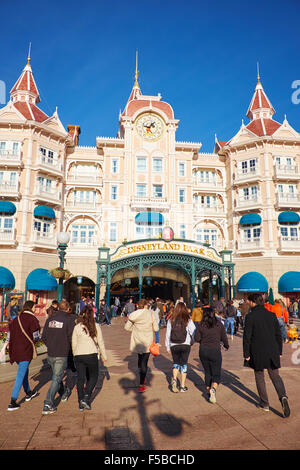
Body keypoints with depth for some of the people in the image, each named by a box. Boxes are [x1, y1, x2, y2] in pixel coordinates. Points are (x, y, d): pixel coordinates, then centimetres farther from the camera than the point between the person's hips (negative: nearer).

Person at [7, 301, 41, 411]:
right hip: (25, 350, -7)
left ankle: (28, 393, 39)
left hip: (14, 349, 7)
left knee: (24, 371, 23)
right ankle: (13, 403, -1)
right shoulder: (32, 319, -11)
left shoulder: (16, 319, 9)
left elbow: (10, 334, 11)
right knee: (21, 375, -2)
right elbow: (36, 336, -10)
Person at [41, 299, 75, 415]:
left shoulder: (50, 319, 3)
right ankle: (48, 404, -4)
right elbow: (71, 338, -14)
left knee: (56, 375, 24)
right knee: (56, 378, 0)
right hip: (62, 355, -6)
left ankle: (63, 393, 45)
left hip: (50, 354, 6)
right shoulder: (69, 320, -12)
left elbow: (43, 337, 6)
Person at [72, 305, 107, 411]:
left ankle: (81, 404, 15)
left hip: (78, 356, 2)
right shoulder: (96, 326, -3)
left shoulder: (77, 327, 1)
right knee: (93, 377, 14)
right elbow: (100, 342, 2)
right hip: (91, 355, -2)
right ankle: (86, 398, 0)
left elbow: (73, 343, 6)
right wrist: (104, 355, 13)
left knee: (80, 378, 11)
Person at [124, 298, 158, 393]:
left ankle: (142, 378, 38)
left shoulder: (133, 315, -3)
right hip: (147, 342, -3)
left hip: (137, 341, 3)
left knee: (140, 358, 24)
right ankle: (141, 385, 2)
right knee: (144, 362, 3)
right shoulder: (150, 314, -9)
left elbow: (127, 327, 0)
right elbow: (156, 328, -6)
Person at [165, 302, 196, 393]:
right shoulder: (188, 320, -8)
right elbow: (193, 332, -7)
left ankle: (174, 379, -3)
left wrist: (168, 346, 12)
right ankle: (182, 386, 15)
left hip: (174, 346, 1)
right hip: (185, 345, -1)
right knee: (184, 364, 11)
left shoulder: (171, 320, -3)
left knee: (176, 362, 18)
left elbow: (168, 334, 2)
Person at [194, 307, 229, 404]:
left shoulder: (201, 325, -2)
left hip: (203, 351, 2)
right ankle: (213, 389, -19)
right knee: (216, 374, 7)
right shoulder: (219, 324, -4)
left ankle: (208, 393, 24)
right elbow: (224, 338, 2)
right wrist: (226, 346, 22)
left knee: (207, 372, 19)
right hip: (215, 351, -2)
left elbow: (196, 338, -7)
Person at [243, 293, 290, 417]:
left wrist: (246, 354, -4)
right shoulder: (271, 315, 2)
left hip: (257, 352, -4)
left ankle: (264, 403, 23)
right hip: (272, 352, 4)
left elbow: (247, 337, -12)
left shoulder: (250, 316, -12)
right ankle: (283, 397, -8)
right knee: (275, 376, 15)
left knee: (259, 377, 14)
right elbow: (278, 334, 7)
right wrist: (279, 351, 16)